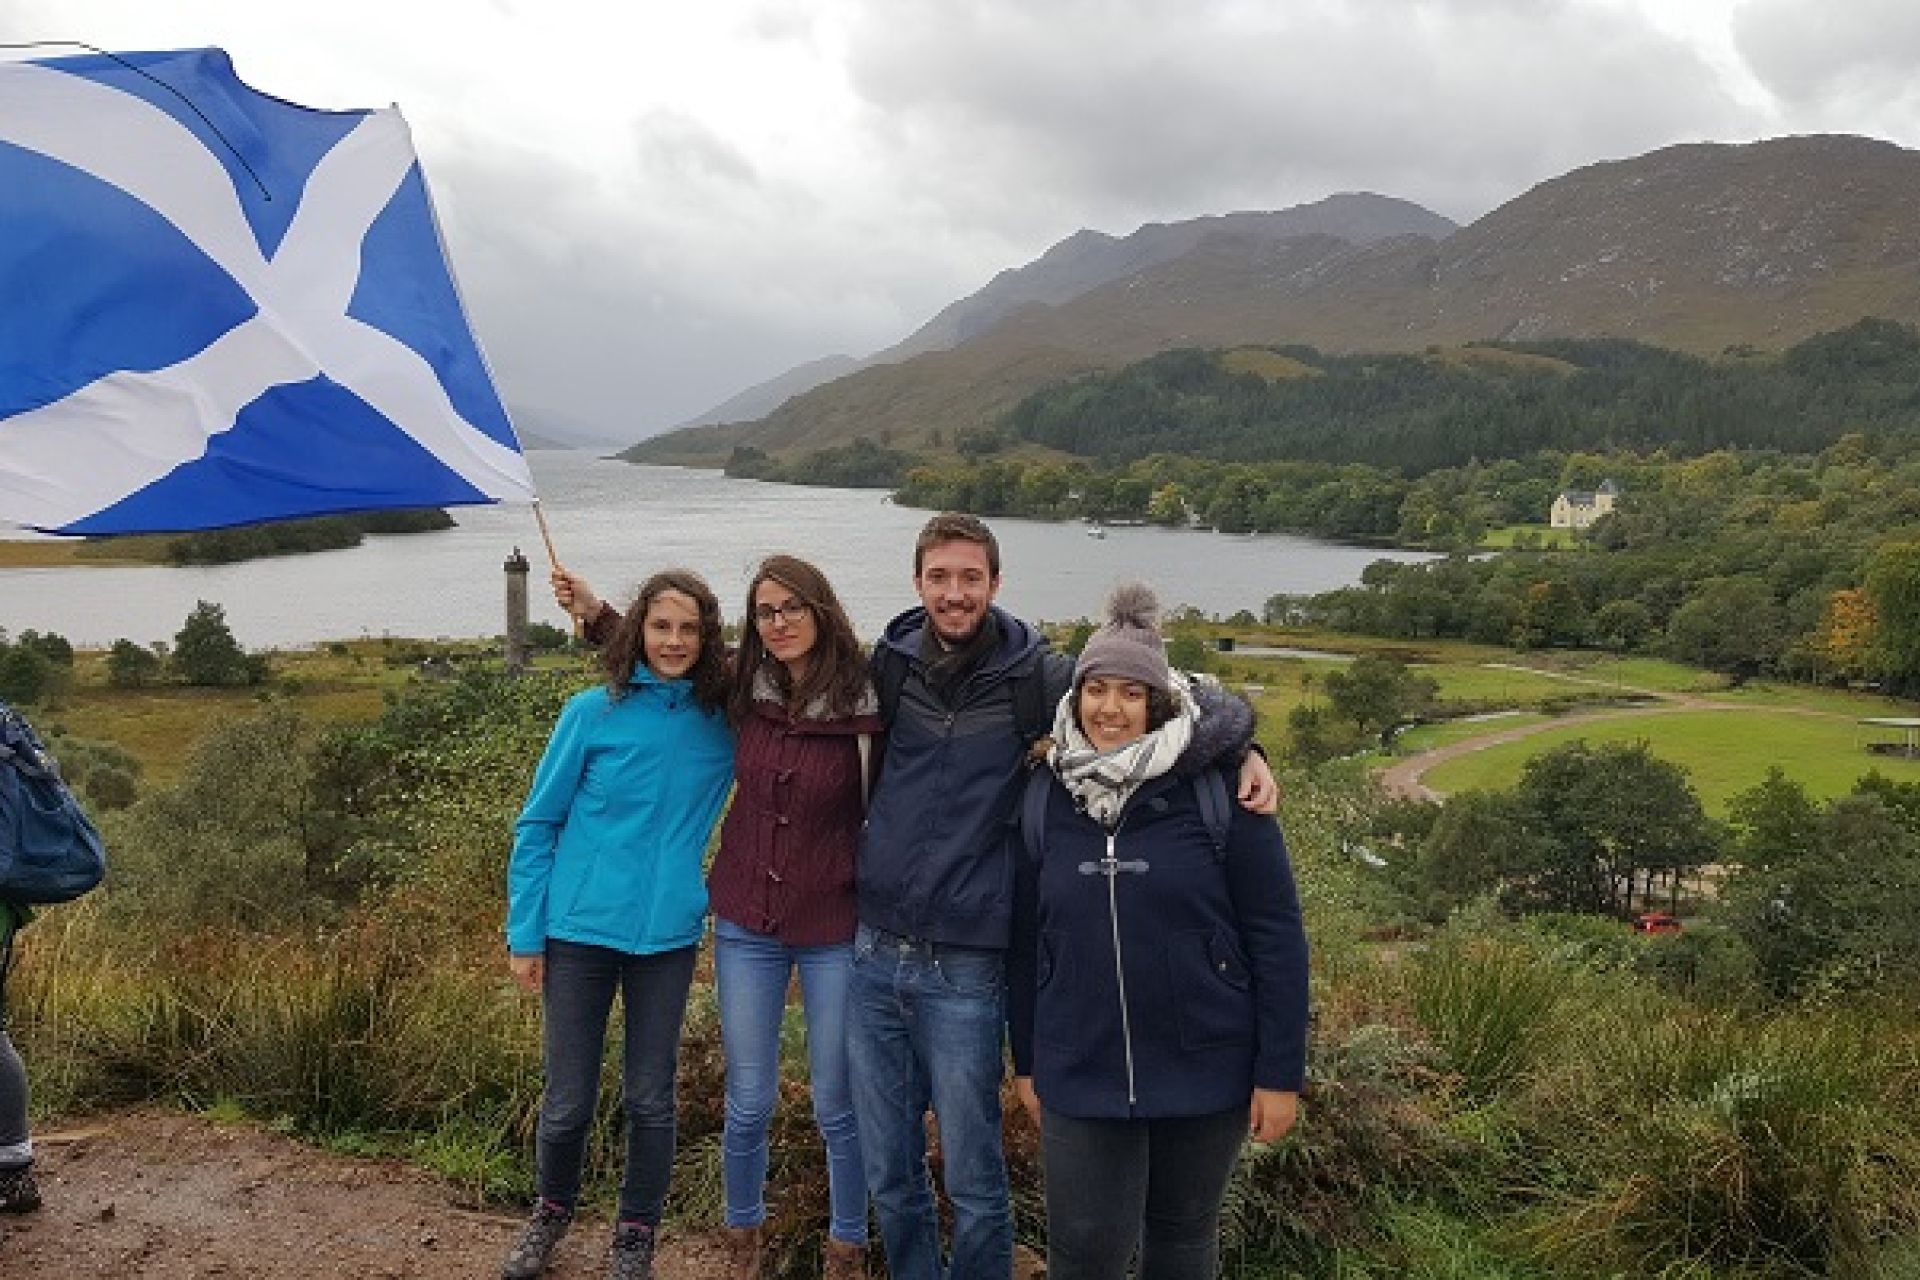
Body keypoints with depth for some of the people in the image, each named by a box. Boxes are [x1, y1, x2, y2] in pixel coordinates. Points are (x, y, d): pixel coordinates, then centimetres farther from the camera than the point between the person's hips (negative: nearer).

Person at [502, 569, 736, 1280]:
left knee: (650, 1099, 10)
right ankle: (551, 1210, 36)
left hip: (668, 935, 1)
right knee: (569, 1099, 8)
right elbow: (537, 824, -1)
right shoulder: (593, 712, -5)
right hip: (579, 929, -1)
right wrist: (524, 933, -3)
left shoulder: (722, 722, -1)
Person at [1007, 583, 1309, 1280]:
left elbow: (1275, 936, -8)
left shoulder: (1220, 790, -10)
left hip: (1204, 1068, -1)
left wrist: (1280, 1072, -8)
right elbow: (1026, 940, 7)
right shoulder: (1045, 797, -1)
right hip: (1081, 1074, 2)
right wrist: (1026, 1061, 10)